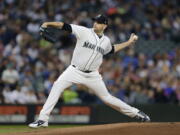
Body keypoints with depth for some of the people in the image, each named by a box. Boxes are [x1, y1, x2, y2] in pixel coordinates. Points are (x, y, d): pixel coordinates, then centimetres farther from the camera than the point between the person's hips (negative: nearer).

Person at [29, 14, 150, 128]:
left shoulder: (106, 41, 7)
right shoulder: (84, 32, -6)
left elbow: (112, 49, 30)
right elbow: (65, 26, -15)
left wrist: (129, 43, 26)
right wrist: (49, 24, -28)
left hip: (92, 75, 2)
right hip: (75, 71, -2)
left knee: (106, 98, 5)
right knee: (57, 86, -22)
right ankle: (43, 119, -21)